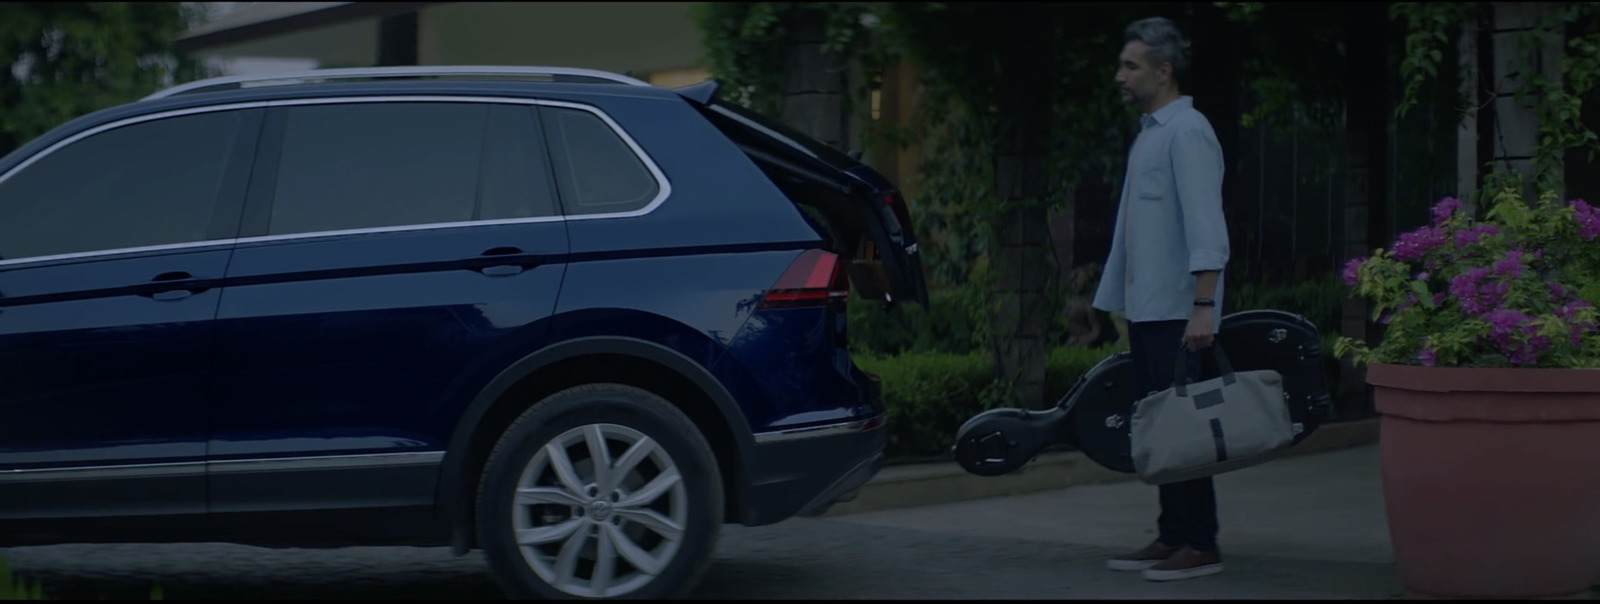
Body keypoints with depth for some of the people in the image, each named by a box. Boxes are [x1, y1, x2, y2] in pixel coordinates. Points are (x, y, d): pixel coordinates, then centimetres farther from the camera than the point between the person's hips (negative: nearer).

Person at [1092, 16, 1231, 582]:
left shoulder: (1187, 133, -13)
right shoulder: (1149, 132, 17)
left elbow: (1206, 228, -20)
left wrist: (1203, 307, -25)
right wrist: (1117, 294, 20)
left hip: (1176, 312, -9)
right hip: (1145, 308, 10)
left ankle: (1200, 544, -3)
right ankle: (1172, 537, 16)